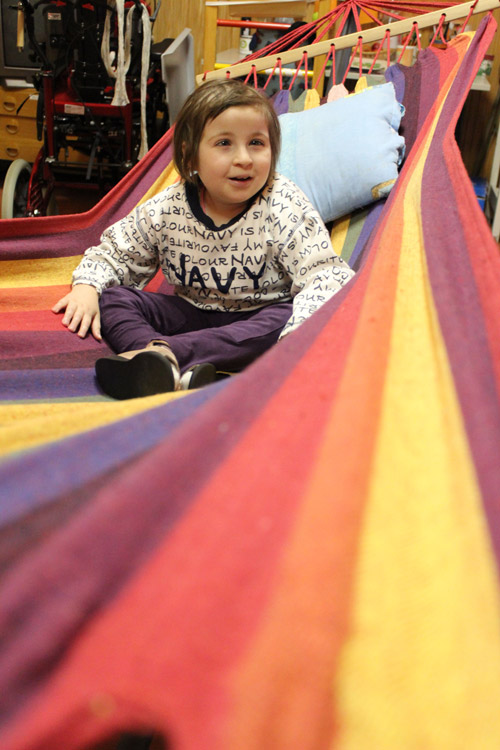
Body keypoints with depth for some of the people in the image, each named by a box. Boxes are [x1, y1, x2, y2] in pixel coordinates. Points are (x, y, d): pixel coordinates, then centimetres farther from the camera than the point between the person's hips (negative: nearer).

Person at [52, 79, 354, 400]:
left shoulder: (283, 209, -18)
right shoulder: (166, 210, -9)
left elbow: (325, 275, -26)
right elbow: (114, 253, 5)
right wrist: (86, 287, -16)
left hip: (259, 317, -3)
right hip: (192, 312, 3)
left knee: (287, 319, -36)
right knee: (112, 297, -12)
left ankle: (162, 351, -45)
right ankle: (175, 373, -43)